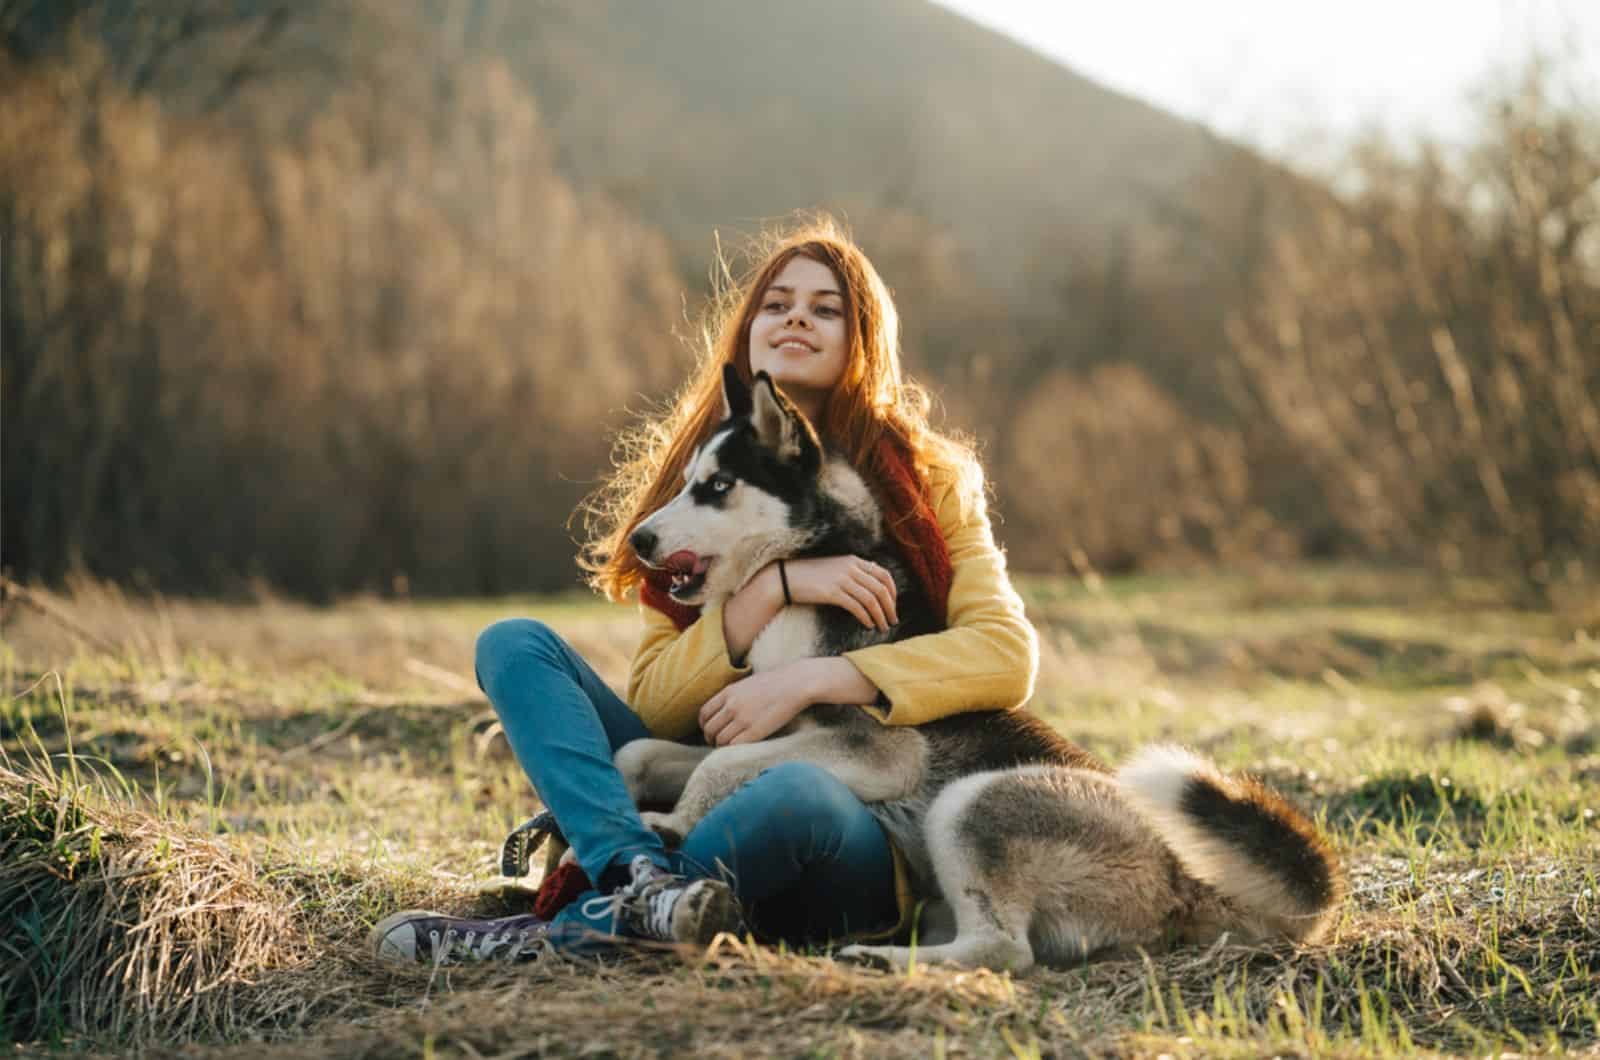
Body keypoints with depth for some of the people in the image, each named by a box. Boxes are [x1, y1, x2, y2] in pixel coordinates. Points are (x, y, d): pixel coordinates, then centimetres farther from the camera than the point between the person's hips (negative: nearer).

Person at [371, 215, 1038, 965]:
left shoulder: (926, 477, 4)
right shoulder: (698, 481, 11)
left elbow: (1008, 652, -10)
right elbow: (652, 704, 0)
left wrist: (808, 680, -18)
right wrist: (775, 586, -14)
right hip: (709, 791, 4)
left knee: (799, 791, -39)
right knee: (514, 643, -11)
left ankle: (555, 934, -26)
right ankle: (643, 876, -35)